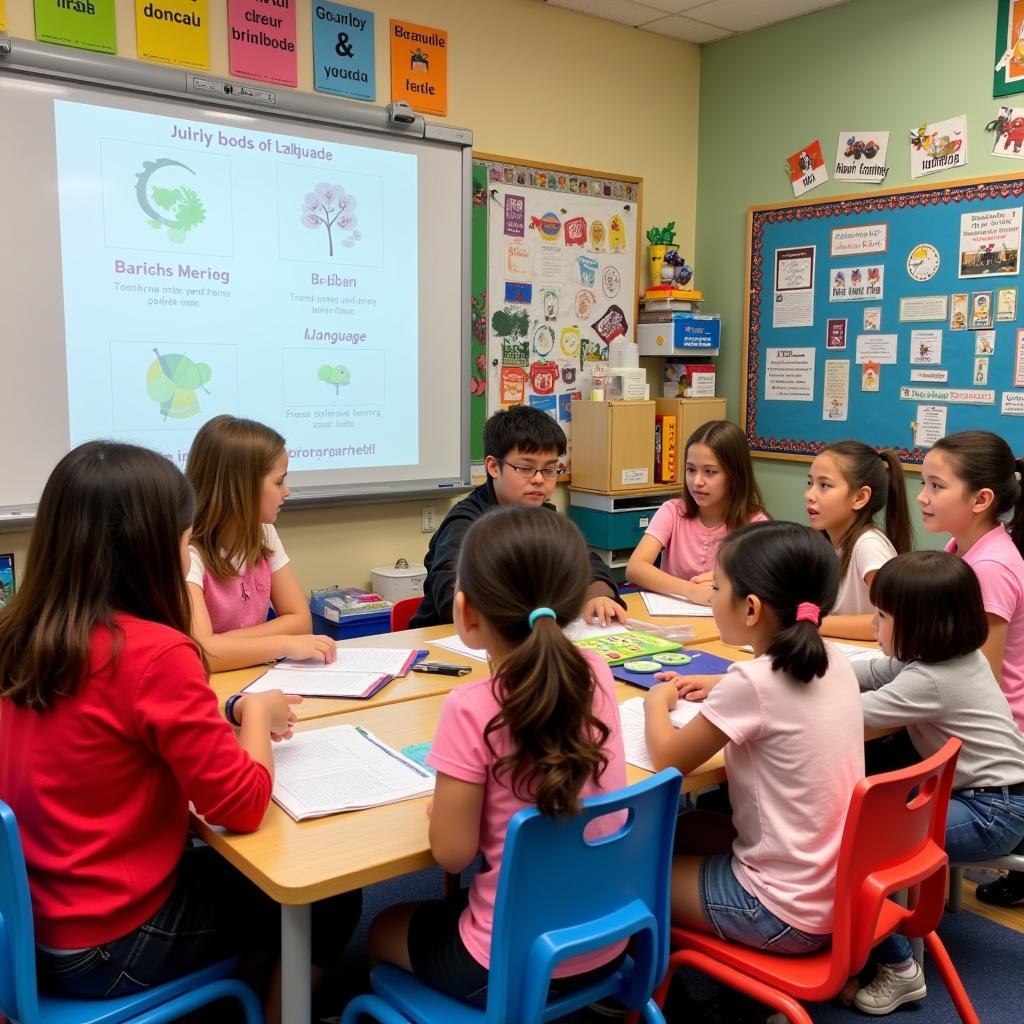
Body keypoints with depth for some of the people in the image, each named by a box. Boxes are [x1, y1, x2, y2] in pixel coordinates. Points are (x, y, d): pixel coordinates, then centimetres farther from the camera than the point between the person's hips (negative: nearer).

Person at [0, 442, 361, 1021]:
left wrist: (229, 716, 4)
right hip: (111, 945, -7)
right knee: (329, 901, 13)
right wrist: (257, 714, -4)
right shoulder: (154, 652, -27)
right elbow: (243, 806, -21)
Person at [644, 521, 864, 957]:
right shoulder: (833, 662, -4)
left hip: (788, 913, -7)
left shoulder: (752, 684, -26)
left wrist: (657, 701, 4)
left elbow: (667, 758, -13)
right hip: (840, 888, 7)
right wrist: (721, 688, 13)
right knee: (686, 827, 25)